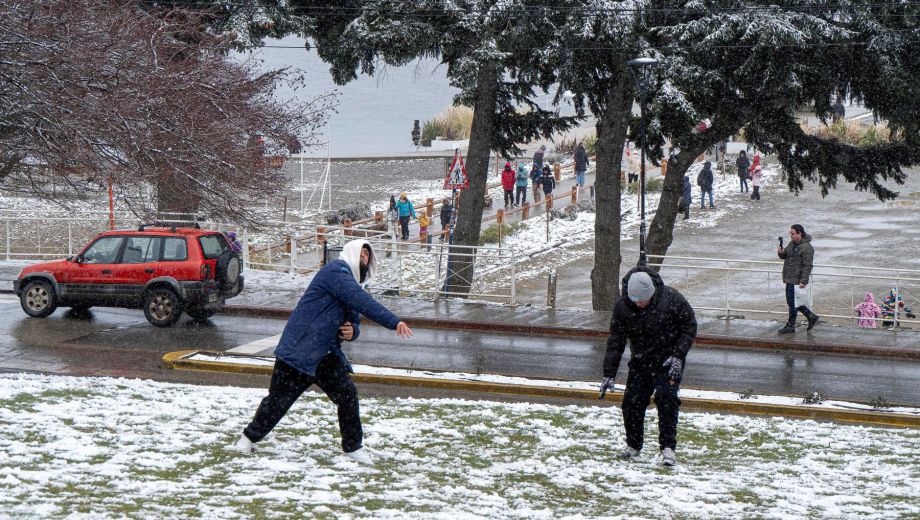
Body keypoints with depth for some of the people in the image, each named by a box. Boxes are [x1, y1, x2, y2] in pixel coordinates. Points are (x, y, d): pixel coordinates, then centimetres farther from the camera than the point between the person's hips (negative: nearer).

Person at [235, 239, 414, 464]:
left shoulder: (350, 282, 17)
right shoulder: (336, 271, -13)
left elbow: (354, 321, 22)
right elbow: (363, 302, -25)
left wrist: (352, 331, -4)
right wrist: (394, 322, -29)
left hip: (326, 356, 8)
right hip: (299, 350, -8)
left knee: (347, 394, -6)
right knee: (279, 399, 2)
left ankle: (353, 447, 5)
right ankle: (250, 437, 21)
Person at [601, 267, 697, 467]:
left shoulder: (672, 299, -19)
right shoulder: (622, 306, -13)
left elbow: (689, 327, -8)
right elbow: (616, 340, -6)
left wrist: (678, 355, -17)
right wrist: (609, 373, -9)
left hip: (669, 361, -3)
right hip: (640, 362, 3)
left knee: (666, 398, -19)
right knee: (632, 403, 0)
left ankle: (668, 447, -16)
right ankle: (633, 445, 20)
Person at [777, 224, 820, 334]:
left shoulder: (806, 247, -17)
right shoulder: (792, 243, 12)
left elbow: (807, 266, -20)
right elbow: (785, 256, 24)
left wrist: (803, 281, -25)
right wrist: (781, 253, -1)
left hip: (797, 280, -10)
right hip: (789, 278, 10)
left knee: (793, 303, -3)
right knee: (794, 302, 15)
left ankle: (790, 326, 6)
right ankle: (812, 317, 25)